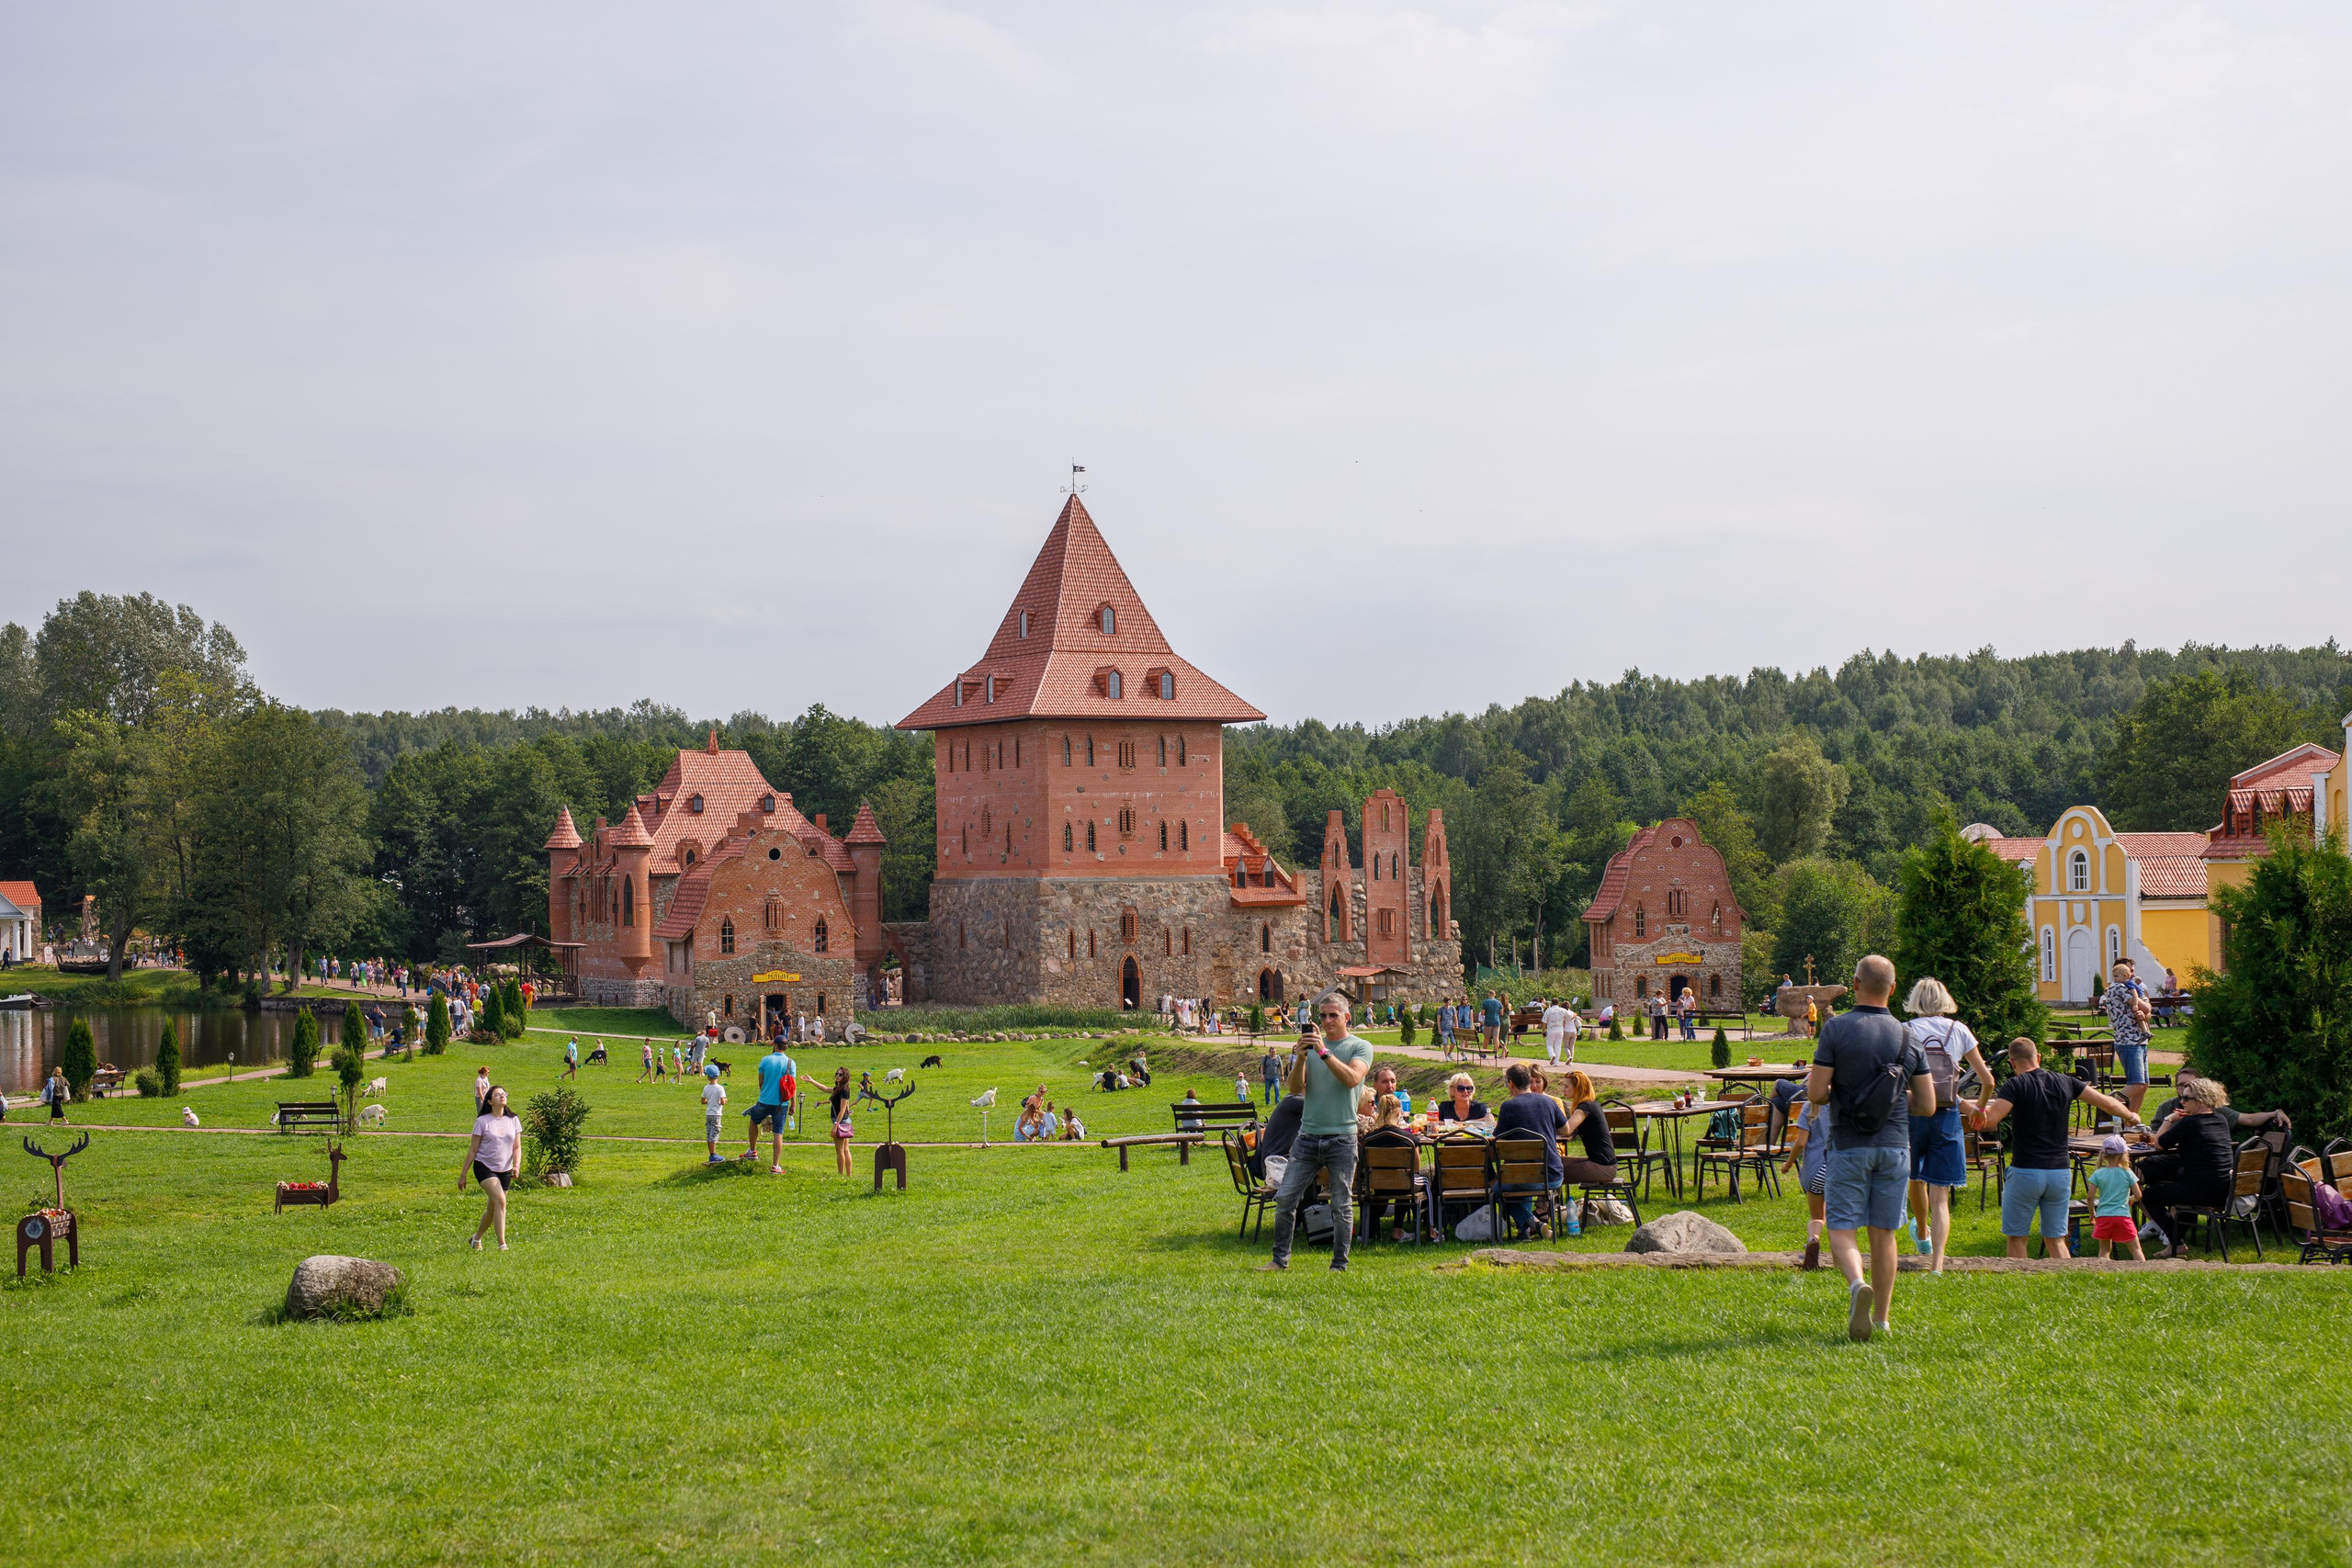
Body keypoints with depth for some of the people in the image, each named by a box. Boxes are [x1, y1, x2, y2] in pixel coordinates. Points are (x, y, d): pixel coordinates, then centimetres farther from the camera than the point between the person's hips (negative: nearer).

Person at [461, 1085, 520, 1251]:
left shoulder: (513, 1120, 5)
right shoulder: (482, 1121, -5)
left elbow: (517, 1148, 7)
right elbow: (473, 1150, -1)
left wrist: (516, 1166, -12)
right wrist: (463, 1174, 0)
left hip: (505, 1171, 5)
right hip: (484, 1167, -5)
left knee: (492, 1209, 11)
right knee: (500, 1200, -24)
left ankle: (476, 1238, 36)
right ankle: (501, 1243, -24)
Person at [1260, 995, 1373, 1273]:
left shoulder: (1360, 1047, 2)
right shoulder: (1311, 1045, 13)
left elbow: (1352, 1078, -16)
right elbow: (1295, 1088, 4)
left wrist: (1324, 1053, -20)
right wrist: (1300, 1058, -13)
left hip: (1342, 1137, -3)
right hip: (1308, 1134, 4)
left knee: (1342, 1205, 1)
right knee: (1285, 1198, -1)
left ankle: (1339, 1264, 11)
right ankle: (1280, 1259, 8)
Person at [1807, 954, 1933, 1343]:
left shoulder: (1837, 1029, -8)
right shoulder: (1907, 1037, 3)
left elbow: (1815, 1093, -12)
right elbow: (1927, 1105, 5)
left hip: (1850, 1146, -3)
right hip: (1895, 1147, 3)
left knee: (1842, 1229, 1)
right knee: (1884, 1233, 11)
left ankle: (1857, 1283, -28)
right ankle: (1881, 1319, 14)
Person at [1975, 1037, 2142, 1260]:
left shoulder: (2016, 1085, -8)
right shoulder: (2065, 1082, 6)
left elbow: (1988, 1121, -20)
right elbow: (2107, 1103, 13)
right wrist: (2131, 1116, 31)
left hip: (2025, 1172, -4)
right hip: (2061, 1172, 4)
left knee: (2016, 1237, 7)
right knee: (2056, 1239, 11)